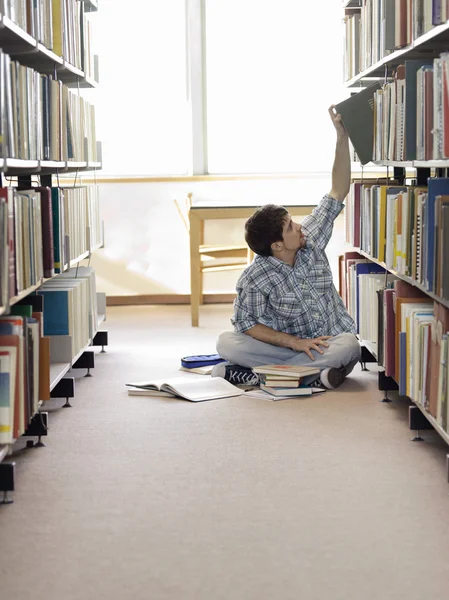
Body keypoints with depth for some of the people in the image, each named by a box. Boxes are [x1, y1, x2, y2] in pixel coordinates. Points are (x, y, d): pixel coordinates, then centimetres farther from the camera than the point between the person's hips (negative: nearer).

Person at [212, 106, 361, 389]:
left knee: (349, 346, -36)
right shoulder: (254, 278, -12)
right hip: (289, 344, -3)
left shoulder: (310, 239, -3)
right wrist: (295, 342, -18)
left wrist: (342, 136, -9)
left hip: (333, 341, 3)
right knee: (226, 343, -24)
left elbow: (338, 192, -1)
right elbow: (246, 323, -8)